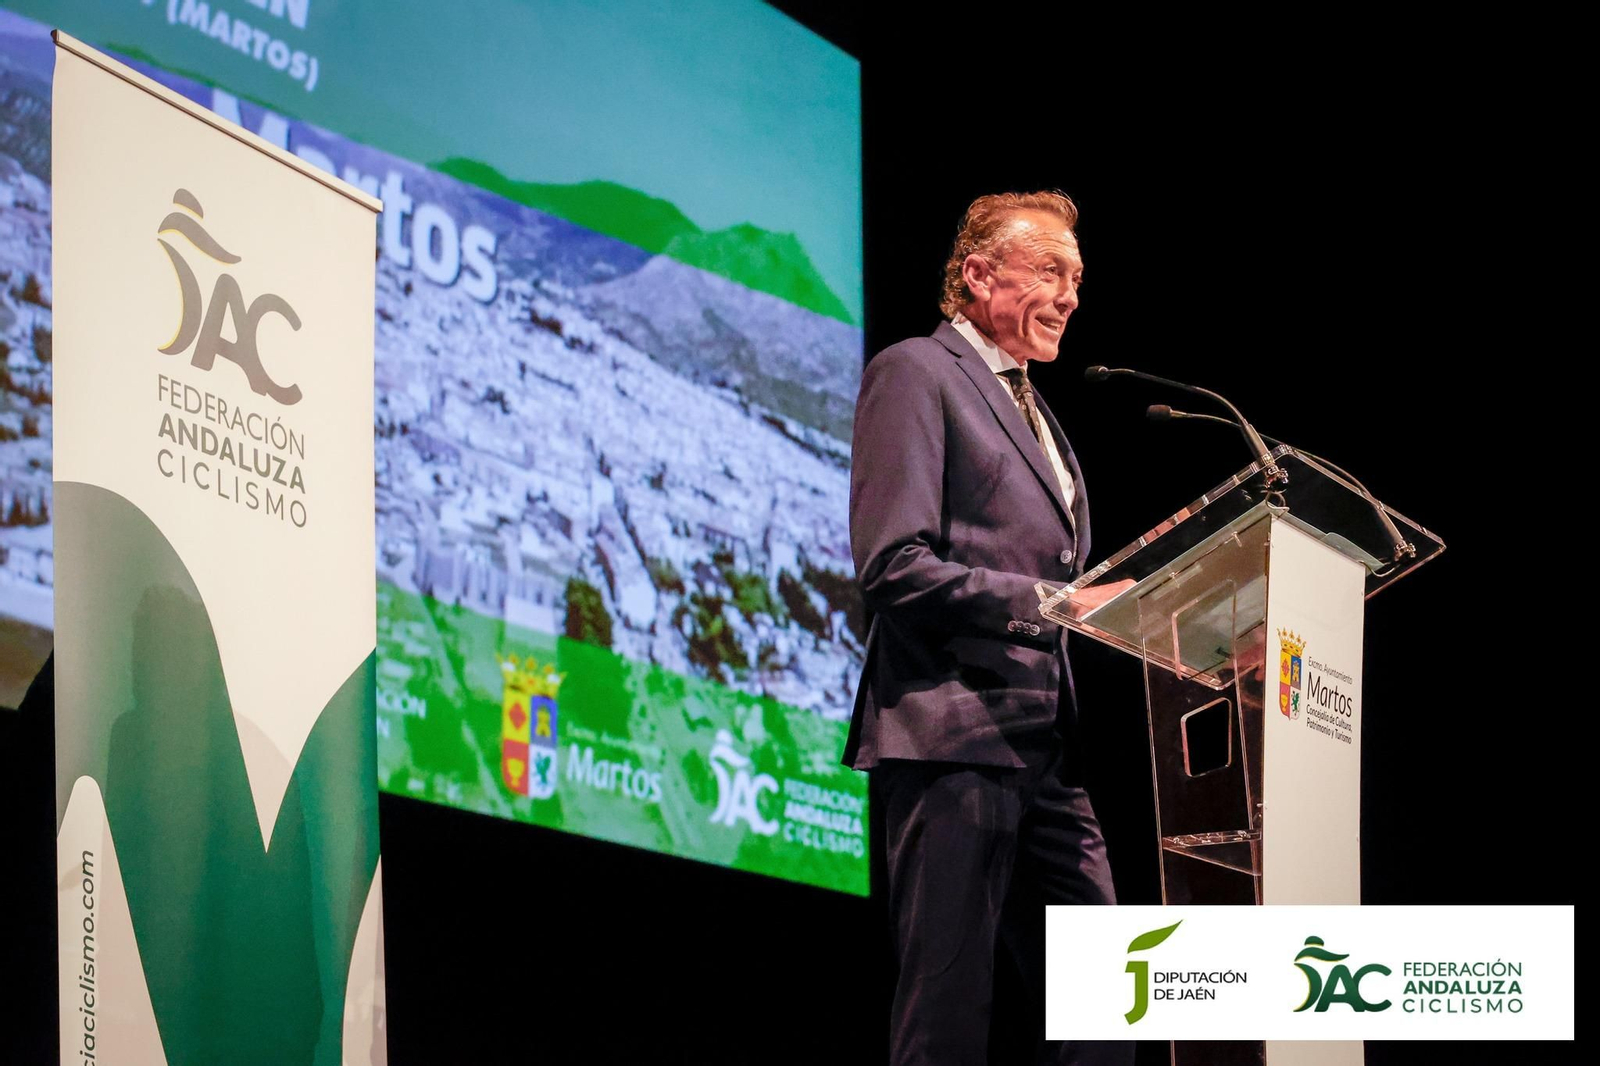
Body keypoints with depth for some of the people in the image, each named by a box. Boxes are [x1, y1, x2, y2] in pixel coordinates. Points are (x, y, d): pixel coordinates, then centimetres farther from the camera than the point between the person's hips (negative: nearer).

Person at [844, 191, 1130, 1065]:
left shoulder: (1032, 411, 26)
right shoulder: (916, 374, -2)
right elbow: (892, 567, -13)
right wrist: (1042, 604, -19)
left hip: (1042, 753, 9)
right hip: (952, 736, -9)